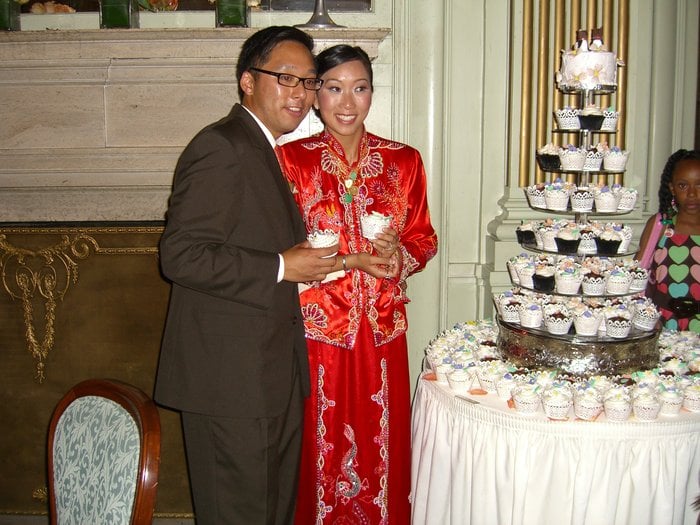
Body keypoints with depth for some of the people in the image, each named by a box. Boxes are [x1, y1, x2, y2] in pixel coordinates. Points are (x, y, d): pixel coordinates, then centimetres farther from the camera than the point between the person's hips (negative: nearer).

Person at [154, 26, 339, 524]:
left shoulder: (265, 150, 17)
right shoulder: (220, 148, -15)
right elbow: (181, 255, -23)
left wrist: (303, 259, 9)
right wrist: (281, 268, -19)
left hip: (275, 371, 10)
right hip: (231, 376, -10)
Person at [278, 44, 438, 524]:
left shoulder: (403, 160, 5)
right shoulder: (292, 158, -3)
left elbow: (425, 238, 10)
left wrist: (399, 254, -13)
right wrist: (353, 261, -17)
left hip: (381, 329, 3)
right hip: (316, 328, -2)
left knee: (382, 443, 11)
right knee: (320, 447, 7)